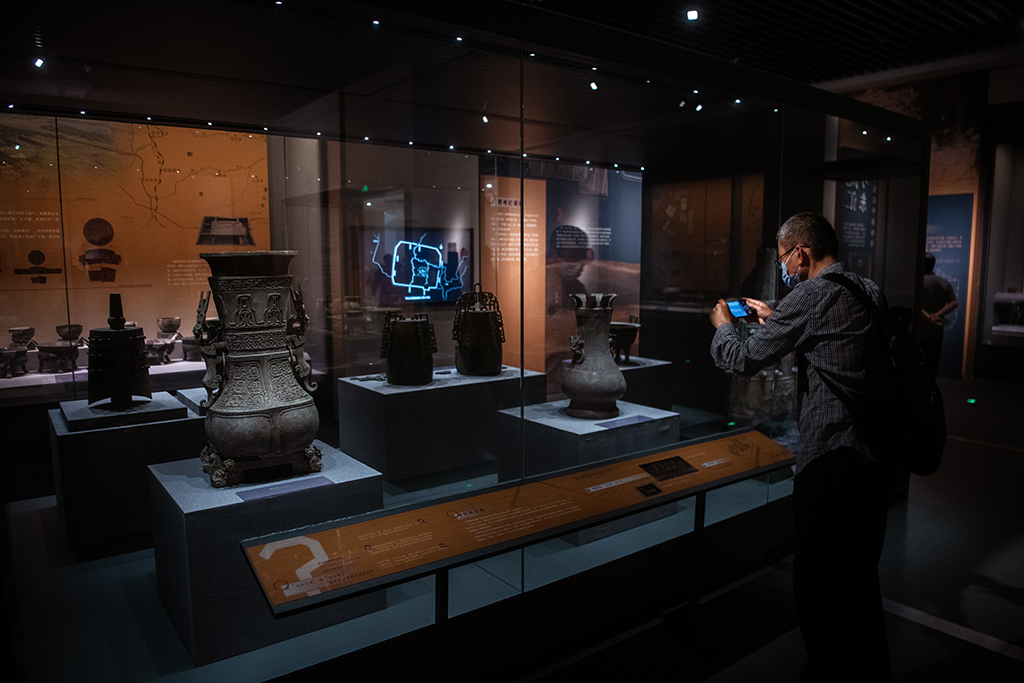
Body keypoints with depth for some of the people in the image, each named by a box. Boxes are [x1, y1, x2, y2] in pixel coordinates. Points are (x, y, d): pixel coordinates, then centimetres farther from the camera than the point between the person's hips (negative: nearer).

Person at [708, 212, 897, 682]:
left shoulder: (812, 295, -15)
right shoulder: (871, 292, 10)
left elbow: (745, 359, -13)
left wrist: (723, 326, 7)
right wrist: (775, 321, 28)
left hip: (832, 462, -9)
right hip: (880, 458, 9)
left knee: (818, 584, 7)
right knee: (860, 580, 22)